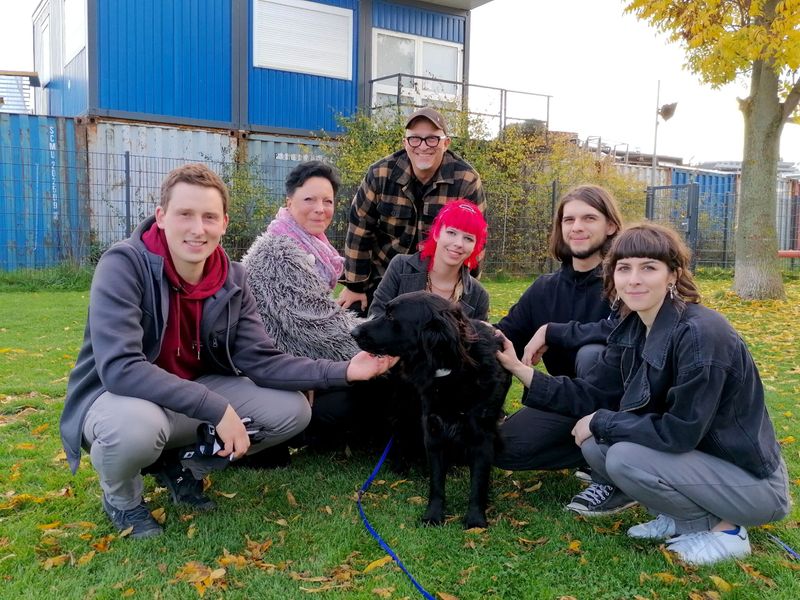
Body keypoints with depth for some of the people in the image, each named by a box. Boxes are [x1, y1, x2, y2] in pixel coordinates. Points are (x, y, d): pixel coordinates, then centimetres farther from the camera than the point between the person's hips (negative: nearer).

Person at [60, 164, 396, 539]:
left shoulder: (232, 279, -6)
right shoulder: (122, 266, -24)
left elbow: (260, 362, -7)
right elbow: (119, 369, -33)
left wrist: (342, 371, -19)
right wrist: (218, 409, -36)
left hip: (195, 396, 6)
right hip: (116, 396, -5)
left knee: (291, 409, -8)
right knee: (135, 425, -40)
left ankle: (180, 463, 12)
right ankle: (120, 496, -1)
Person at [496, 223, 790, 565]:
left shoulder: (701, 334, -27)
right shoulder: (631, 330, -1)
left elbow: (679, 433, -28)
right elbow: (591, 395, 0)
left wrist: (601, 422, -16)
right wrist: (518, 368, -8)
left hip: (754, 482, -8)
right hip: (697, 457, 8)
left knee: (626, 458, -24)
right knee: (595, 444, -5)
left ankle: (724, 530, -2)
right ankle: (682, 519, 10)